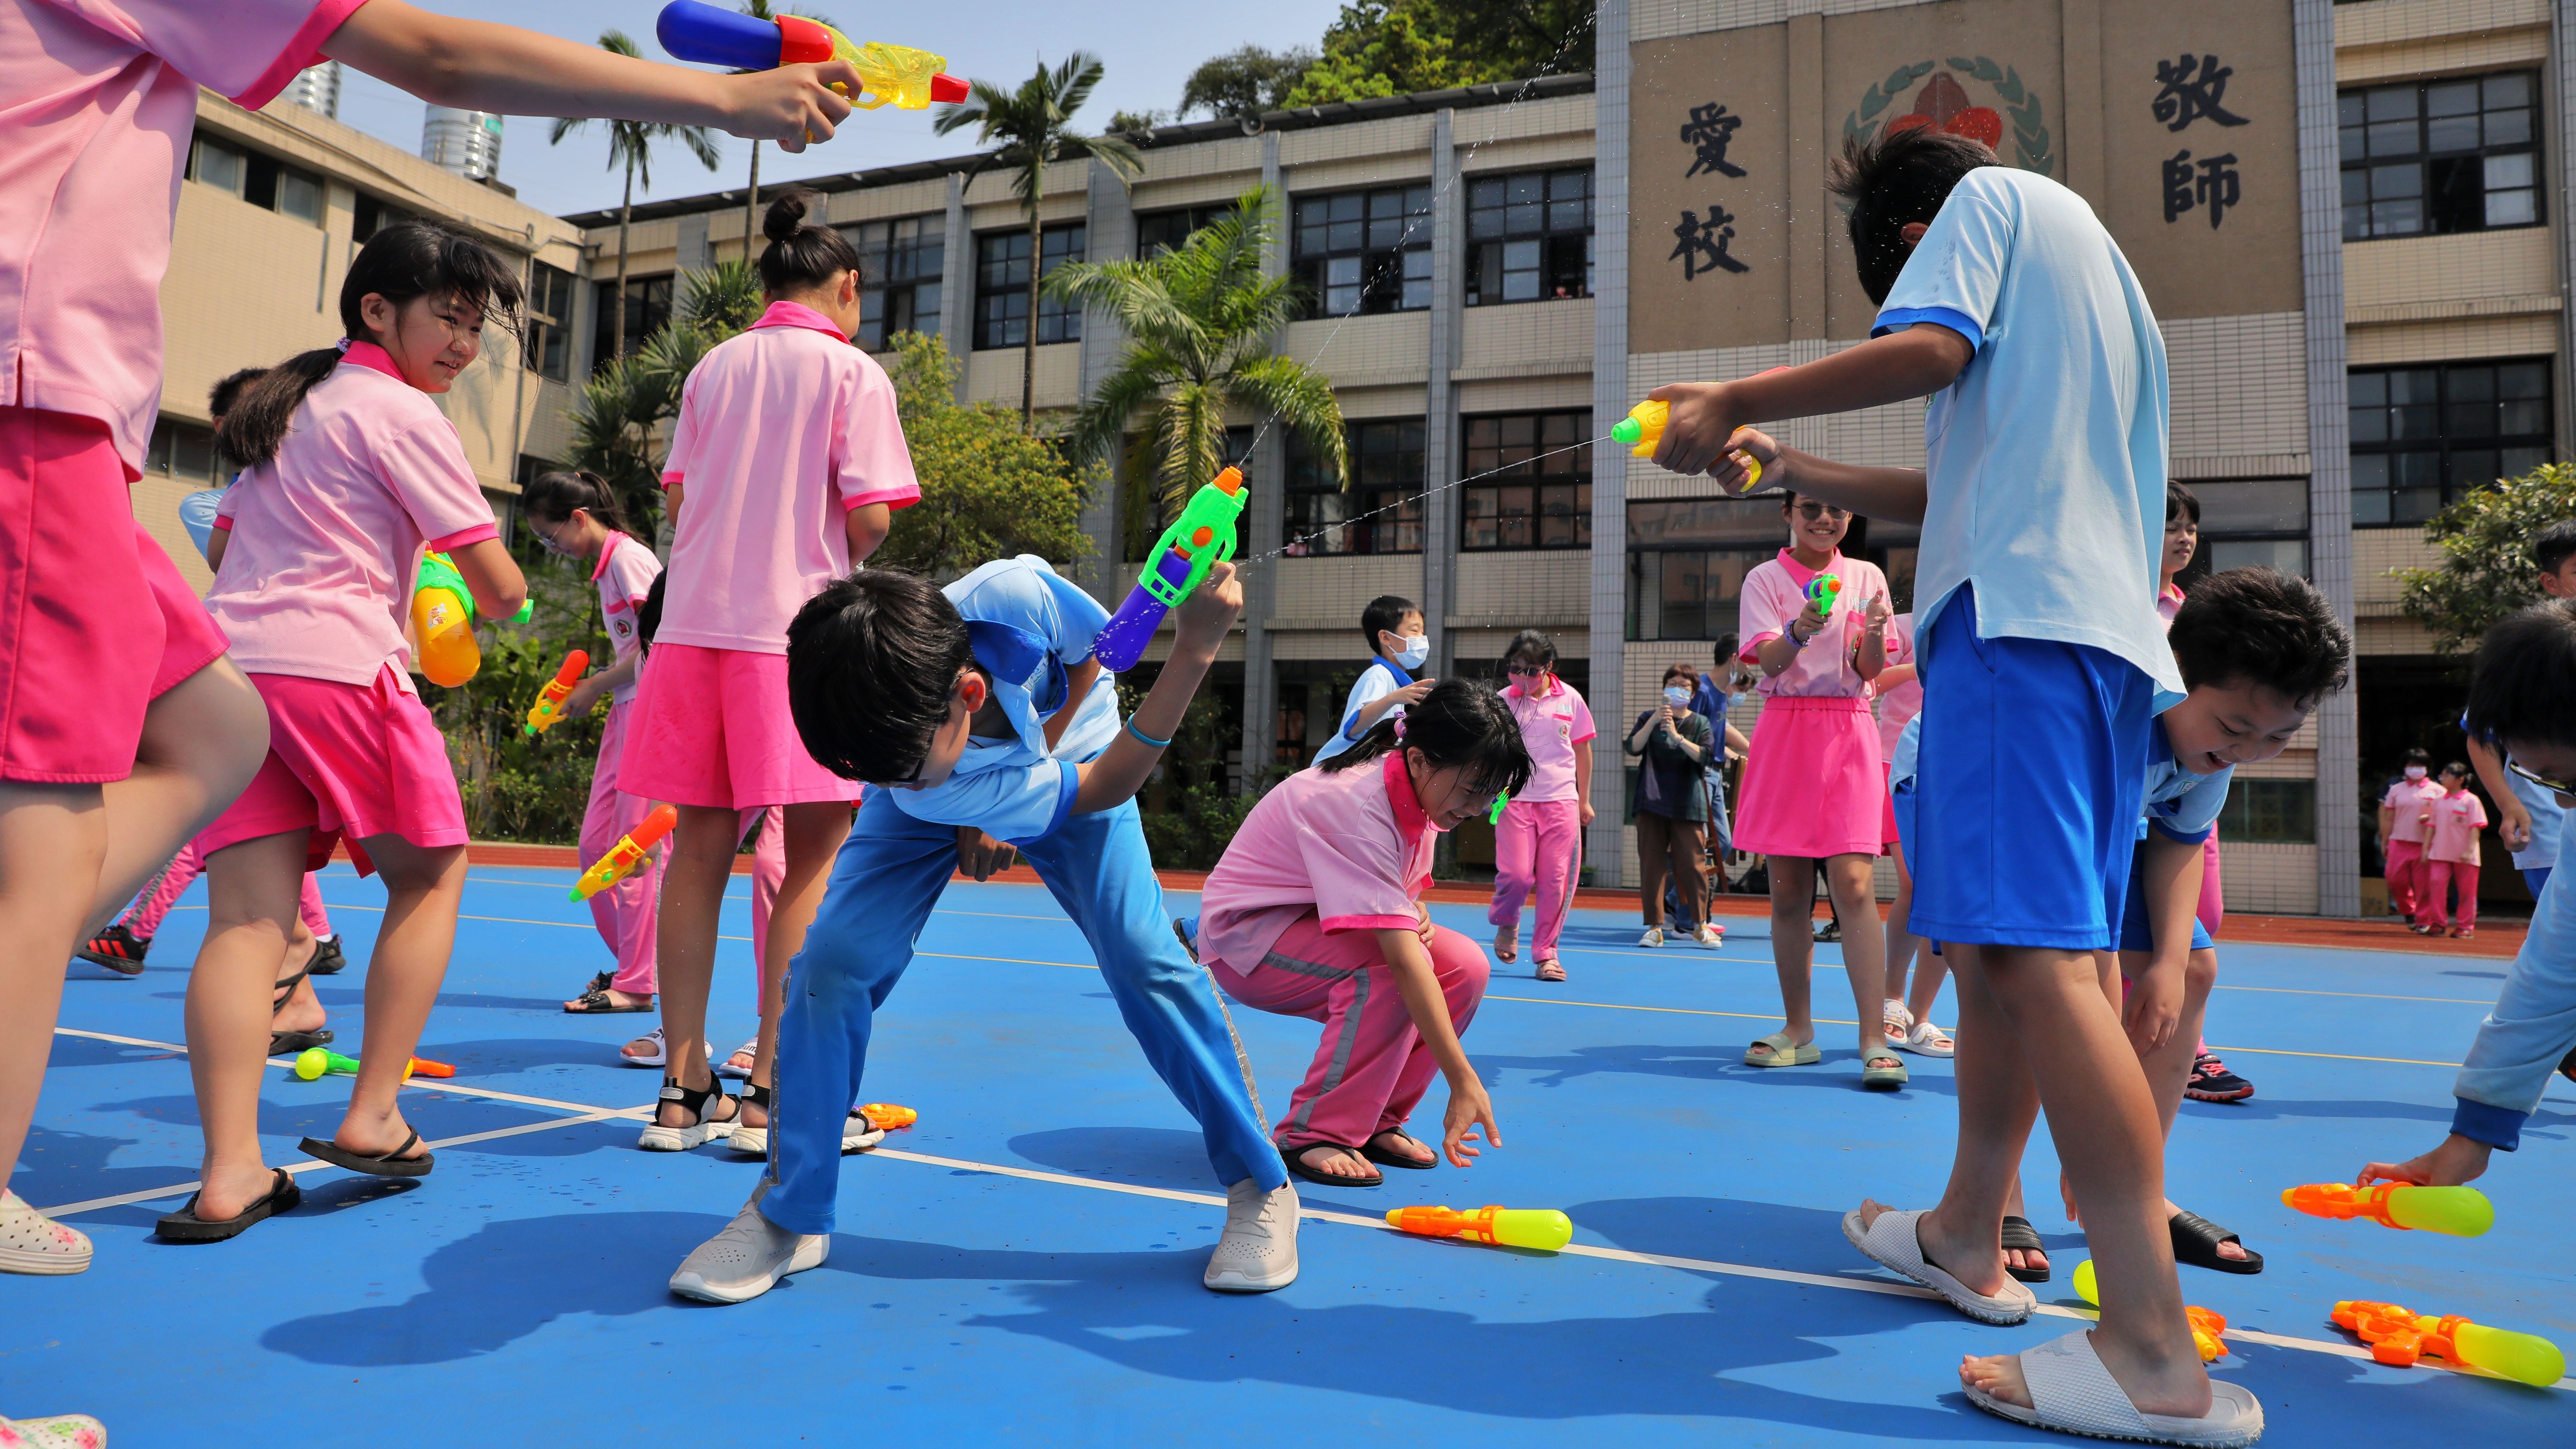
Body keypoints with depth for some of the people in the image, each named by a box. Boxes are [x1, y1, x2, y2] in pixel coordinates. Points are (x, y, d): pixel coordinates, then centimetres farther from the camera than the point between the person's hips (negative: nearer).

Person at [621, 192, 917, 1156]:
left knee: (699, 851, 8)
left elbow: (677, 500, 11)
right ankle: (770, 1094, 1)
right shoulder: (852, 372, -1)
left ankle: (686, 1092, 12)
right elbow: (869, 520, -9)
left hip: (695, 625, 5)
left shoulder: (711, 369, 13)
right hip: (800, 630, -5)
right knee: (813, 862, 1)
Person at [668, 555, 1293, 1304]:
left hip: (1070, 746, 1)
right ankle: (788, 1215, 1)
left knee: (1146, 960, -17)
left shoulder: (1014, 594, -41)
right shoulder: (910, 783, -38)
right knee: (831, 961, -19)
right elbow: (1098, 792, -31)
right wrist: (1193, 651, -40)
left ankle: (1261, 1188, -1)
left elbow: (1092, 652, -15)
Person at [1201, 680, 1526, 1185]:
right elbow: (1401, 958, -39)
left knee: (1466, 966, -12)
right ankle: (1311, 1135, -19)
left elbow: (1406, 888, 13)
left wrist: (1414, 909, -13)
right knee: (1387, 971, -34)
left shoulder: (1422, 793, -6)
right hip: (1247, 935, -8)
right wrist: (1464, 1081, -40)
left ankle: (1376, 1121, 0)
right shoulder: (1357, 804, -33)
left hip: (1320, 927, 8)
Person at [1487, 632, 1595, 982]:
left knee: (1557, 881, -2)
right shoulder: (1502, 701, 1)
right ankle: (1506, 924, 21)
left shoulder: (1570, 699, 4)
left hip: (1561, 800, 1)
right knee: (1516, 874, -12)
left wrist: (1584, 800, 17)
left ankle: (1546, 953, 13)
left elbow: (1583, 750, 13)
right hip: (1515, 799, -1)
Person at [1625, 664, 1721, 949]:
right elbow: (1633, 747, -5)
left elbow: (1705, 755, -8)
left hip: (1687, 805, -1)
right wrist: (1653, 721, -17)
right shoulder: (1650, 718, 10)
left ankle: (1701, 925, 11)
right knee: (1651, 865, -1)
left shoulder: (1700, 724, 8)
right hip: (1652, 801, 1)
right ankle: (1655, 927, 4)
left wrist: (1677, 736, -18)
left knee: (1691, 865, -2)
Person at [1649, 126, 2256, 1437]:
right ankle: (1965, 1240, 24)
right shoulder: (2075, 257, 35)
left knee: (2033, 952, -17)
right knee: (1987, 942, 14)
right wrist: (1795, 472, 34)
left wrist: (1734, 402, -4)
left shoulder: (1993, 195, 10)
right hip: (2105, 628, 10)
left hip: (2020, 615, -10)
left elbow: (1926, 345, -11)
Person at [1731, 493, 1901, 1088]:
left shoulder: (1866, 577, 9)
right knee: (1788, 893, 4)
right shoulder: (1765, 579, 5)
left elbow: (1870, 670, 1)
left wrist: (1874, 632, -21)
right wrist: (1798, 632, -31)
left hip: (1848, 736, -1)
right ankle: (1799, 1031, 15)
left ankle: (1874, 1040, -12)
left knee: (1854, 886, -13)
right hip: (1784, 732, 1)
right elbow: (1769, 660, -9)